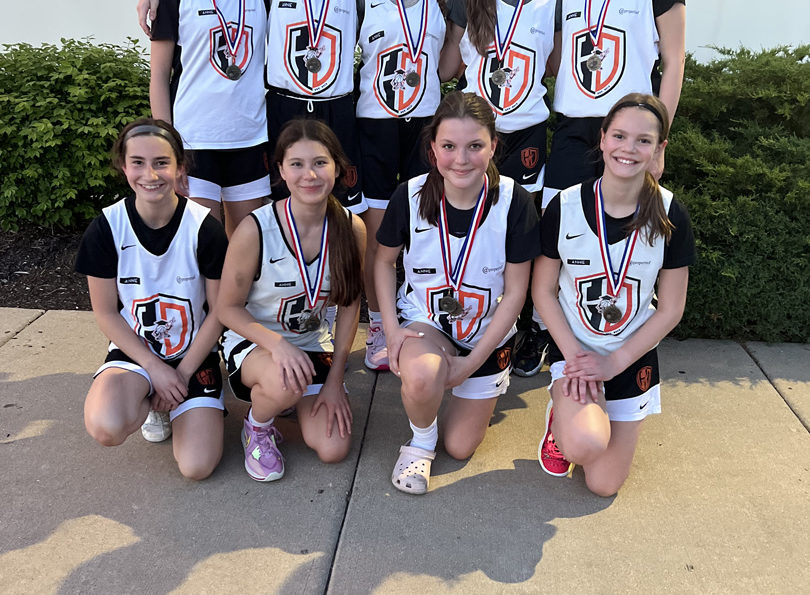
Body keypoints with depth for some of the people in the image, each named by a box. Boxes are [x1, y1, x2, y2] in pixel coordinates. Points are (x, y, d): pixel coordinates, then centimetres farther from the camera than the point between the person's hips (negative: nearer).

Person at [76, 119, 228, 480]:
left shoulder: (204, 228, -15)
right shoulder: (106, 228, -11)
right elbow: (105, 313, -4)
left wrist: (182, 374, -10)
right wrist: (155, 369, -12)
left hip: (194, 353, -1)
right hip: (134, 350, 1)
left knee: (197, 466, -16)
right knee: (105, 427, -31)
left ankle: (171, 401, 16)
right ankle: (152, 403, 6)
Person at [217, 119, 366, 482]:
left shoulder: (352, 228, -11)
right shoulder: (255, 230, -22)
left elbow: (349, 305, -1)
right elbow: (228, 308, -12)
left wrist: (334, 380, -3)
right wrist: (277, 344, -30)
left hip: (314, 346, 4)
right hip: (253, 343, -3)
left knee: (333, 449, -9)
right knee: (285, 384, -38)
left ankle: (290, 400, 24)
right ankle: (257, 427, 0)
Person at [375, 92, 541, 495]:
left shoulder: (514, 202, -19)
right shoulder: (410, 196, -16)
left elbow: (515, 293, -12)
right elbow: (384, 260, 2)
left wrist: (473, 362, -15)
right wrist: (391, 329, -10)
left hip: (487, 331, 1)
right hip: (423, 320, 0)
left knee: (460, 448, 6)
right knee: (422, 377, -37)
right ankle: (421, 442, -1)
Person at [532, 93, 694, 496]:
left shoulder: (670, 217, -9)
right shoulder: (565, 207, -11)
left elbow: (670, 309, -4)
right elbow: (543, 291, -4)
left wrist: (615, 361, -12)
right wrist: (573, 355, -15)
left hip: (632, 357, 2)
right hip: (573, 347, -1)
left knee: (603, 484, 1)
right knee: (585, 444, -30)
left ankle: (577, 416, 31)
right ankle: (562, 416, 7)